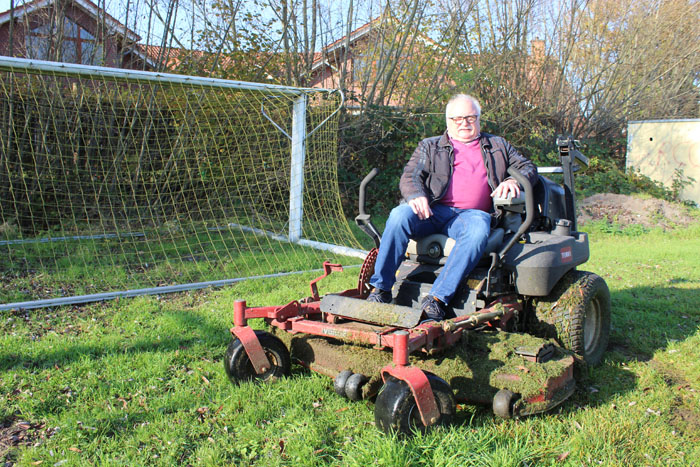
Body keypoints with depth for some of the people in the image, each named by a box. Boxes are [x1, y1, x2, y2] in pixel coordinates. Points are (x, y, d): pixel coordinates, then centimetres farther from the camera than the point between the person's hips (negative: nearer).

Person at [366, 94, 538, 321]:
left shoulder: (498, 146, 27)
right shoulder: (430, 146, 23)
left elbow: (529, 168, 24)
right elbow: (410, 176, 9)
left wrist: (514, 180, -1)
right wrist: (416, 195, -16)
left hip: (471, 214, 0)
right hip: (432, 210, 1)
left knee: (478, 231, -37)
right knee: (399, 215, -32)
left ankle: (437, 298, -38)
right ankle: (380, 289, -25)